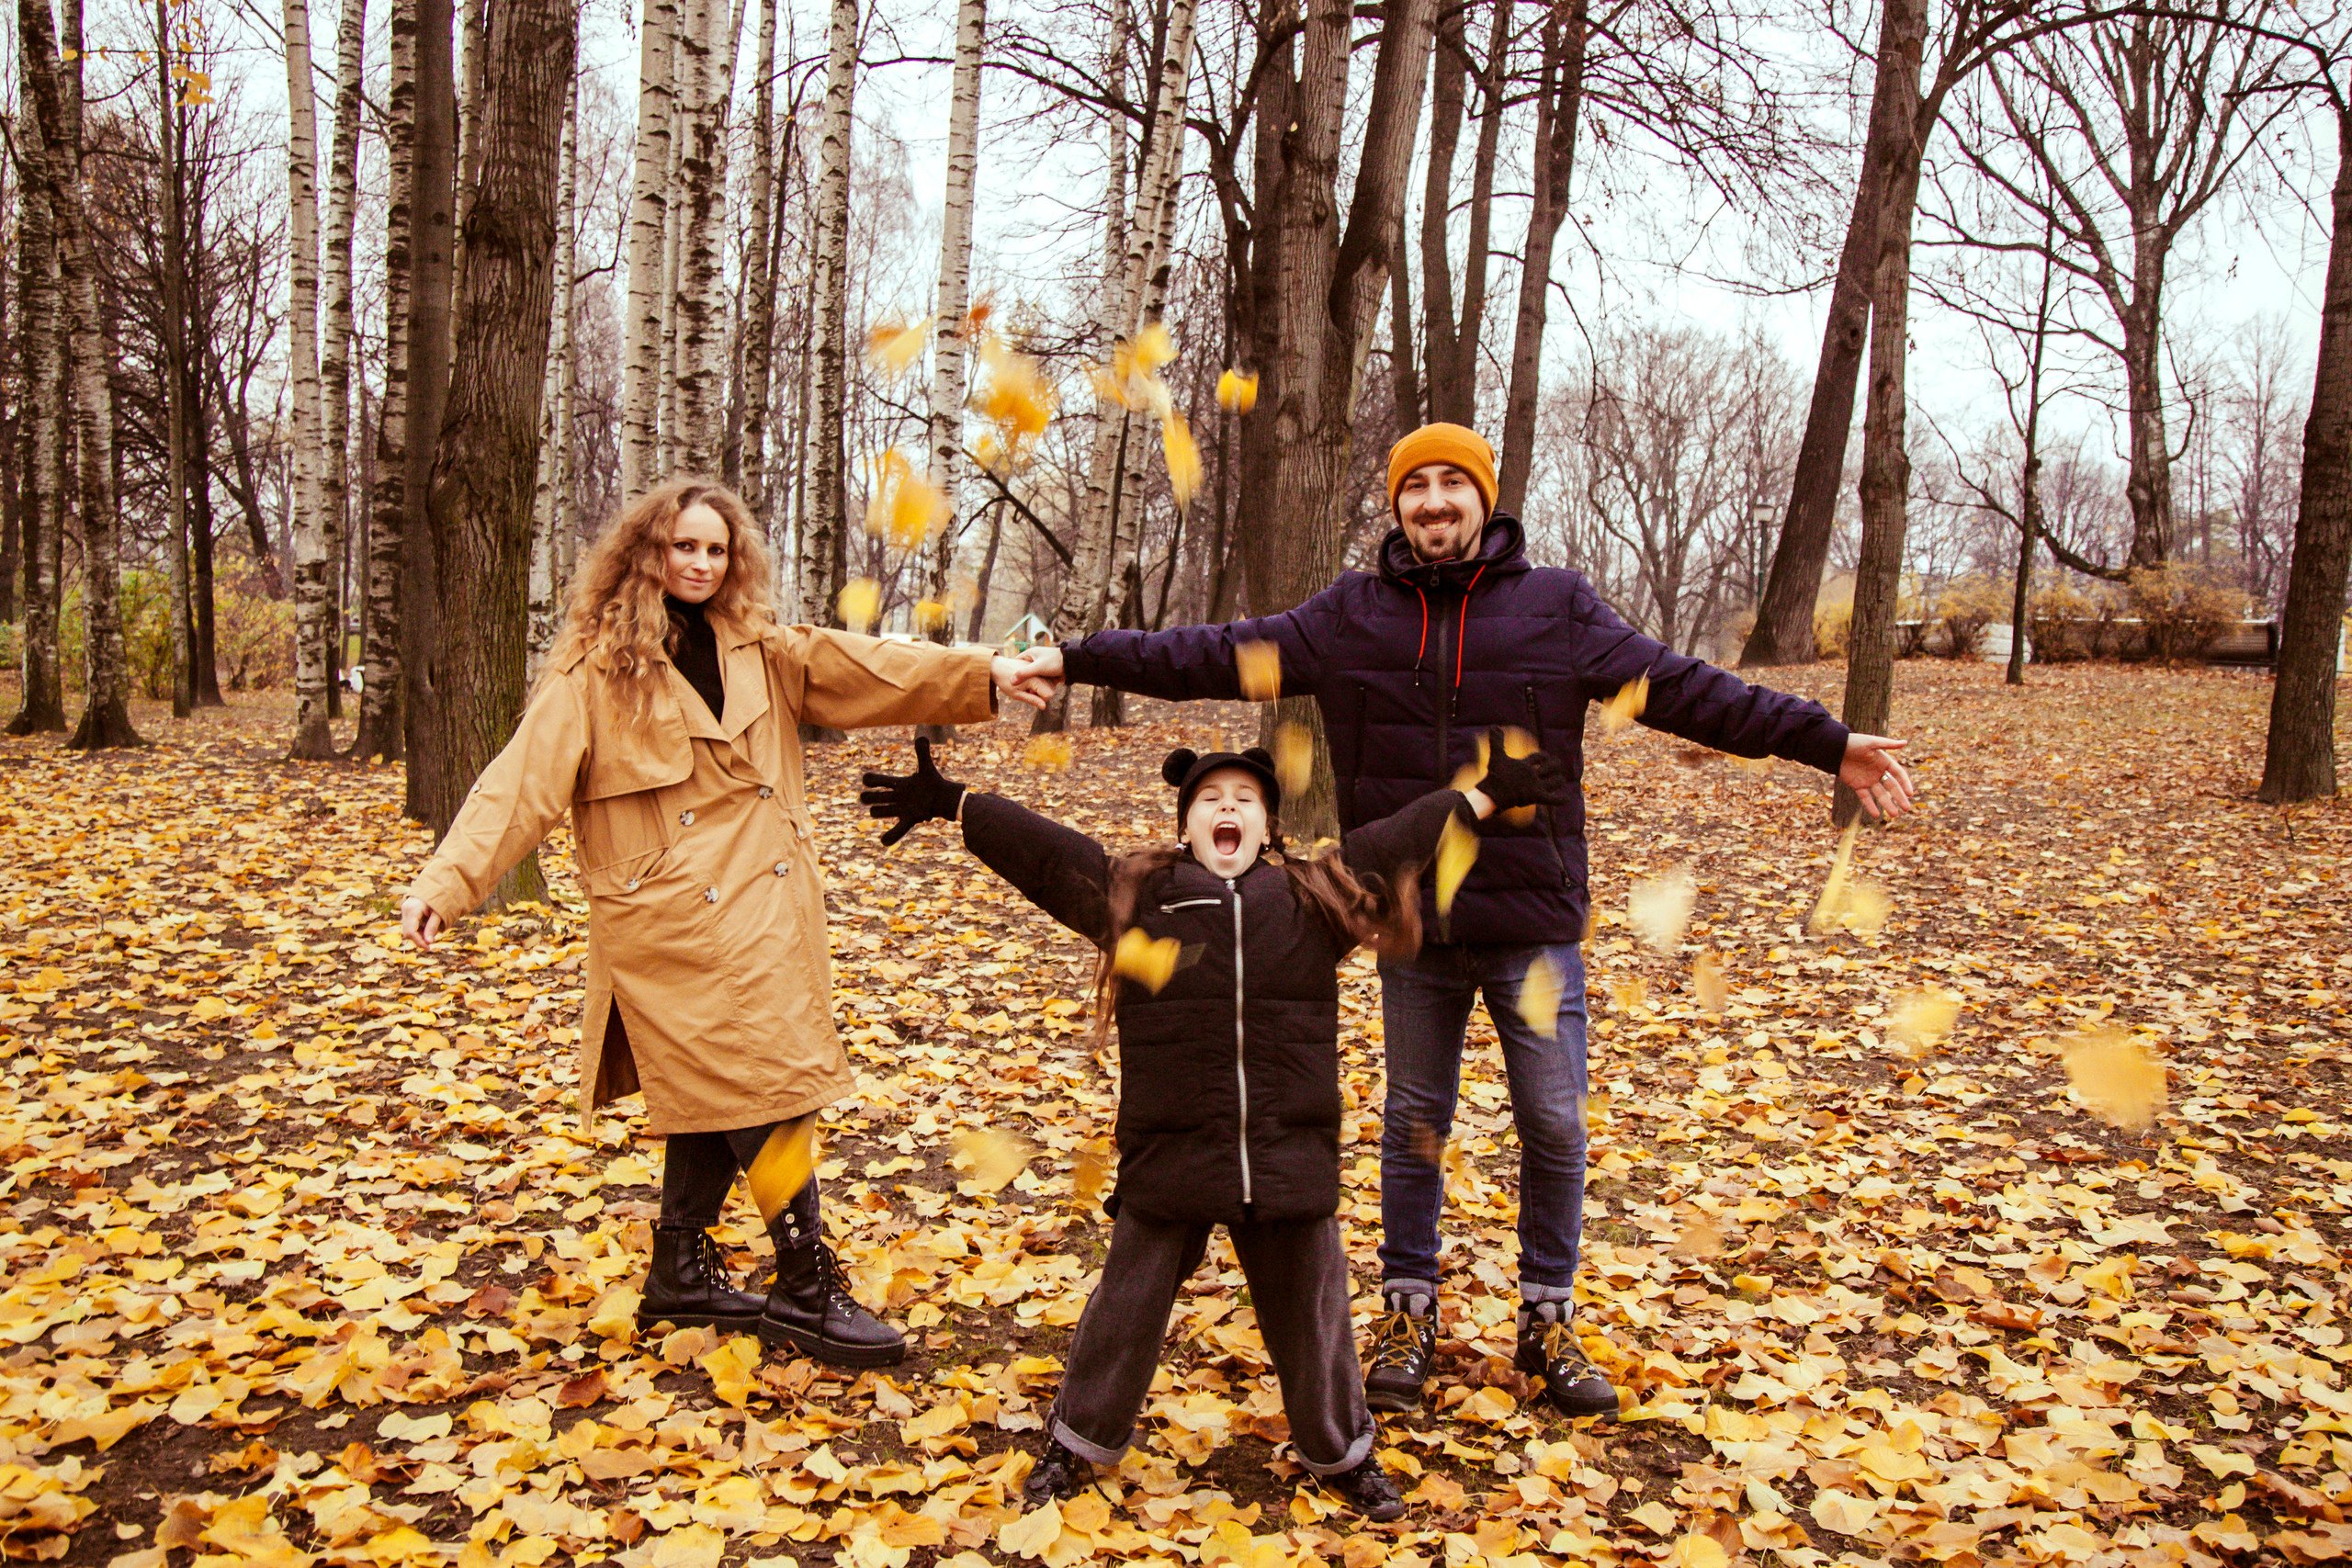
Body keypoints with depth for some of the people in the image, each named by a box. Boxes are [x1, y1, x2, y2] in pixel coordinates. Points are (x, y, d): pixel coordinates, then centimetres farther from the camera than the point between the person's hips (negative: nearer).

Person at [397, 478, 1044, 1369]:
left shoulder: (762, 654, 11)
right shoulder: (595, 669, -3)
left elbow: (865, 669, 2)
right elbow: (525, 780, -10)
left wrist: (986, 676, -9)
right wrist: (446, 881, -21)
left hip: (765, 910, 6)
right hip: (675, 922, -6)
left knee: (718, 1102, 14)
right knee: (769, 1099, -6)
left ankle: (681, 1275, 30)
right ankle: (805, 1293, 6)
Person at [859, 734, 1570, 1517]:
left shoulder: (1315, 899, 6)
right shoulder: (1133, 895, 2)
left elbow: (1404, 837, 11)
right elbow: (1040, 847, 2)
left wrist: (1488, 795, 13)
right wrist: (950, 802, -1)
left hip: (1290, 1159, 1)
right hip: (1168, 1158, -1)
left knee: (1309, 1311, 15)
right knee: (1128, 1305, 11)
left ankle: (1341, 1452, 37)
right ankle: (1078, 1439, 33)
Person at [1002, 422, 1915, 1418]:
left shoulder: (1557, 607, 0)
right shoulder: (1349, 617, 2)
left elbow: (1685, 689, -2)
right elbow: (1217, 655, 0)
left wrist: (1826, 742, -6)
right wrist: (1080, 660, -5)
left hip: (1534, 924, 0)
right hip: (1413, 929, 1)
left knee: (1554, 1126, 7)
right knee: (1414, 1125, 13)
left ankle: (1548, 1317, 27)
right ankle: (1408, 1311, 30)